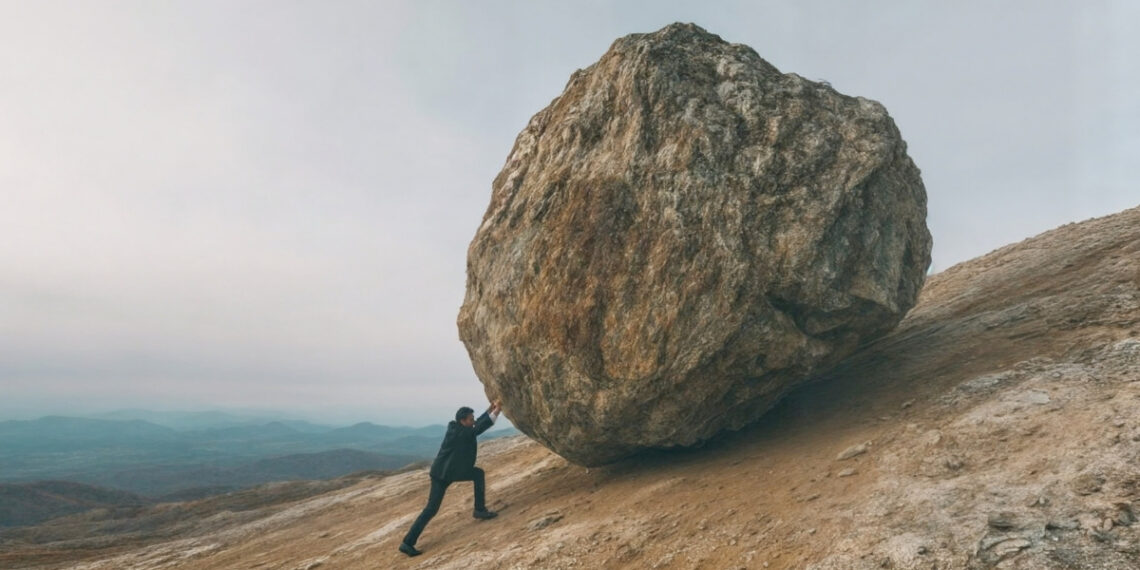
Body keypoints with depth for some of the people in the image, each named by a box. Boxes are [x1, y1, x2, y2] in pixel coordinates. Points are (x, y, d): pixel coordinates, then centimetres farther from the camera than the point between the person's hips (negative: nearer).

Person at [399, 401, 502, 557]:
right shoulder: (456, 432, -19)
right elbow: (477, 429, -25)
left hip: (451, 470, 9)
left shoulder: (457, 428, 6)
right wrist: (495, 413, -25)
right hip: (442, 473, -9)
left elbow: (477, 425, 19)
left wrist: (489, 411, 11)